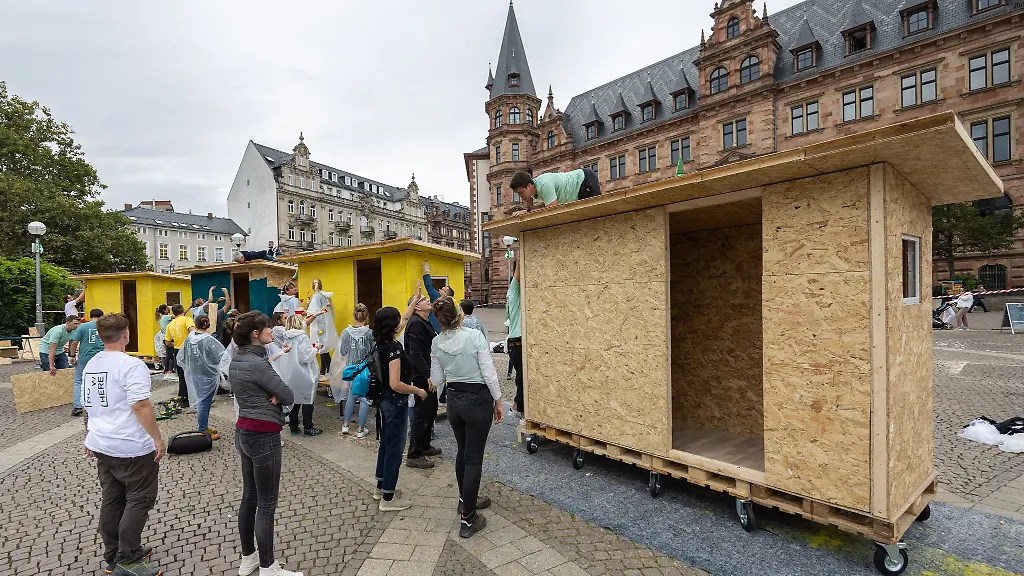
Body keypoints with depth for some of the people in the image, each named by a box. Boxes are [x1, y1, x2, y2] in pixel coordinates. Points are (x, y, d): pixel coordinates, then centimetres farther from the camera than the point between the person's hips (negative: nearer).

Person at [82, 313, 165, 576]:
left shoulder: (91, 365, 9)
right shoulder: (131, 365, -19)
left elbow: (87, 405, 20)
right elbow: (140, 405, -25)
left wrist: (90, 437, 31)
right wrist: (157, 438, -16)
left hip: (101, 445, 8)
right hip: (132, 447, -8)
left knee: (111, 500, 17)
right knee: (139, 500, 4)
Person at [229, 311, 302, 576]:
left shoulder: (237, 360, 8)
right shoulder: (257, 363, -21)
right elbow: (289, 397, -19)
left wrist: (272, 396, -8)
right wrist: (277, 397, 1)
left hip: (244, 431, 10)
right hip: (263, 435, -10)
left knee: (249, 497, 19)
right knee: (266, 504, 1)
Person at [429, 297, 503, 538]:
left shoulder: (436, 342, -5)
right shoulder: (475, 335, -20)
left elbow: (437, 379, 3)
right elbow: (489, 372, -16)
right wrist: (498, 400, -5)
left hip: (454, 400, 5)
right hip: (478, 399, -5)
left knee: (463, 452, 24)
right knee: (474, 459, 6)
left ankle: (466, 500, 43)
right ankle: (467, 519, 14)